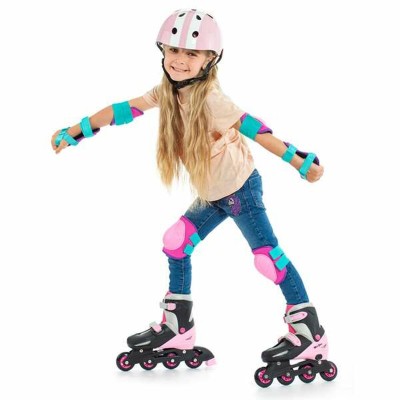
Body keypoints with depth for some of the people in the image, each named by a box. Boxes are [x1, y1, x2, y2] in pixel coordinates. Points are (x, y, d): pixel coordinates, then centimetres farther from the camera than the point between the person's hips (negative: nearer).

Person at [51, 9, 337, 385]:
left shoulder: (211, 99, -27)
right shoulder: (166, 93, -6)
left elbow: (255, 130, -32)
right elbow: (123, 110, -1)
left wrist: (301, 163, -36)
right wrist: (74, 132, 3)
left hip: (241, 190, -8)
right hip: (211, 196, 8)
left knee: (269, 258, -9)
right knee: (176, 244, 7)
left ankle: (308, 334, 0)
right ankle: (178, 329, 19)